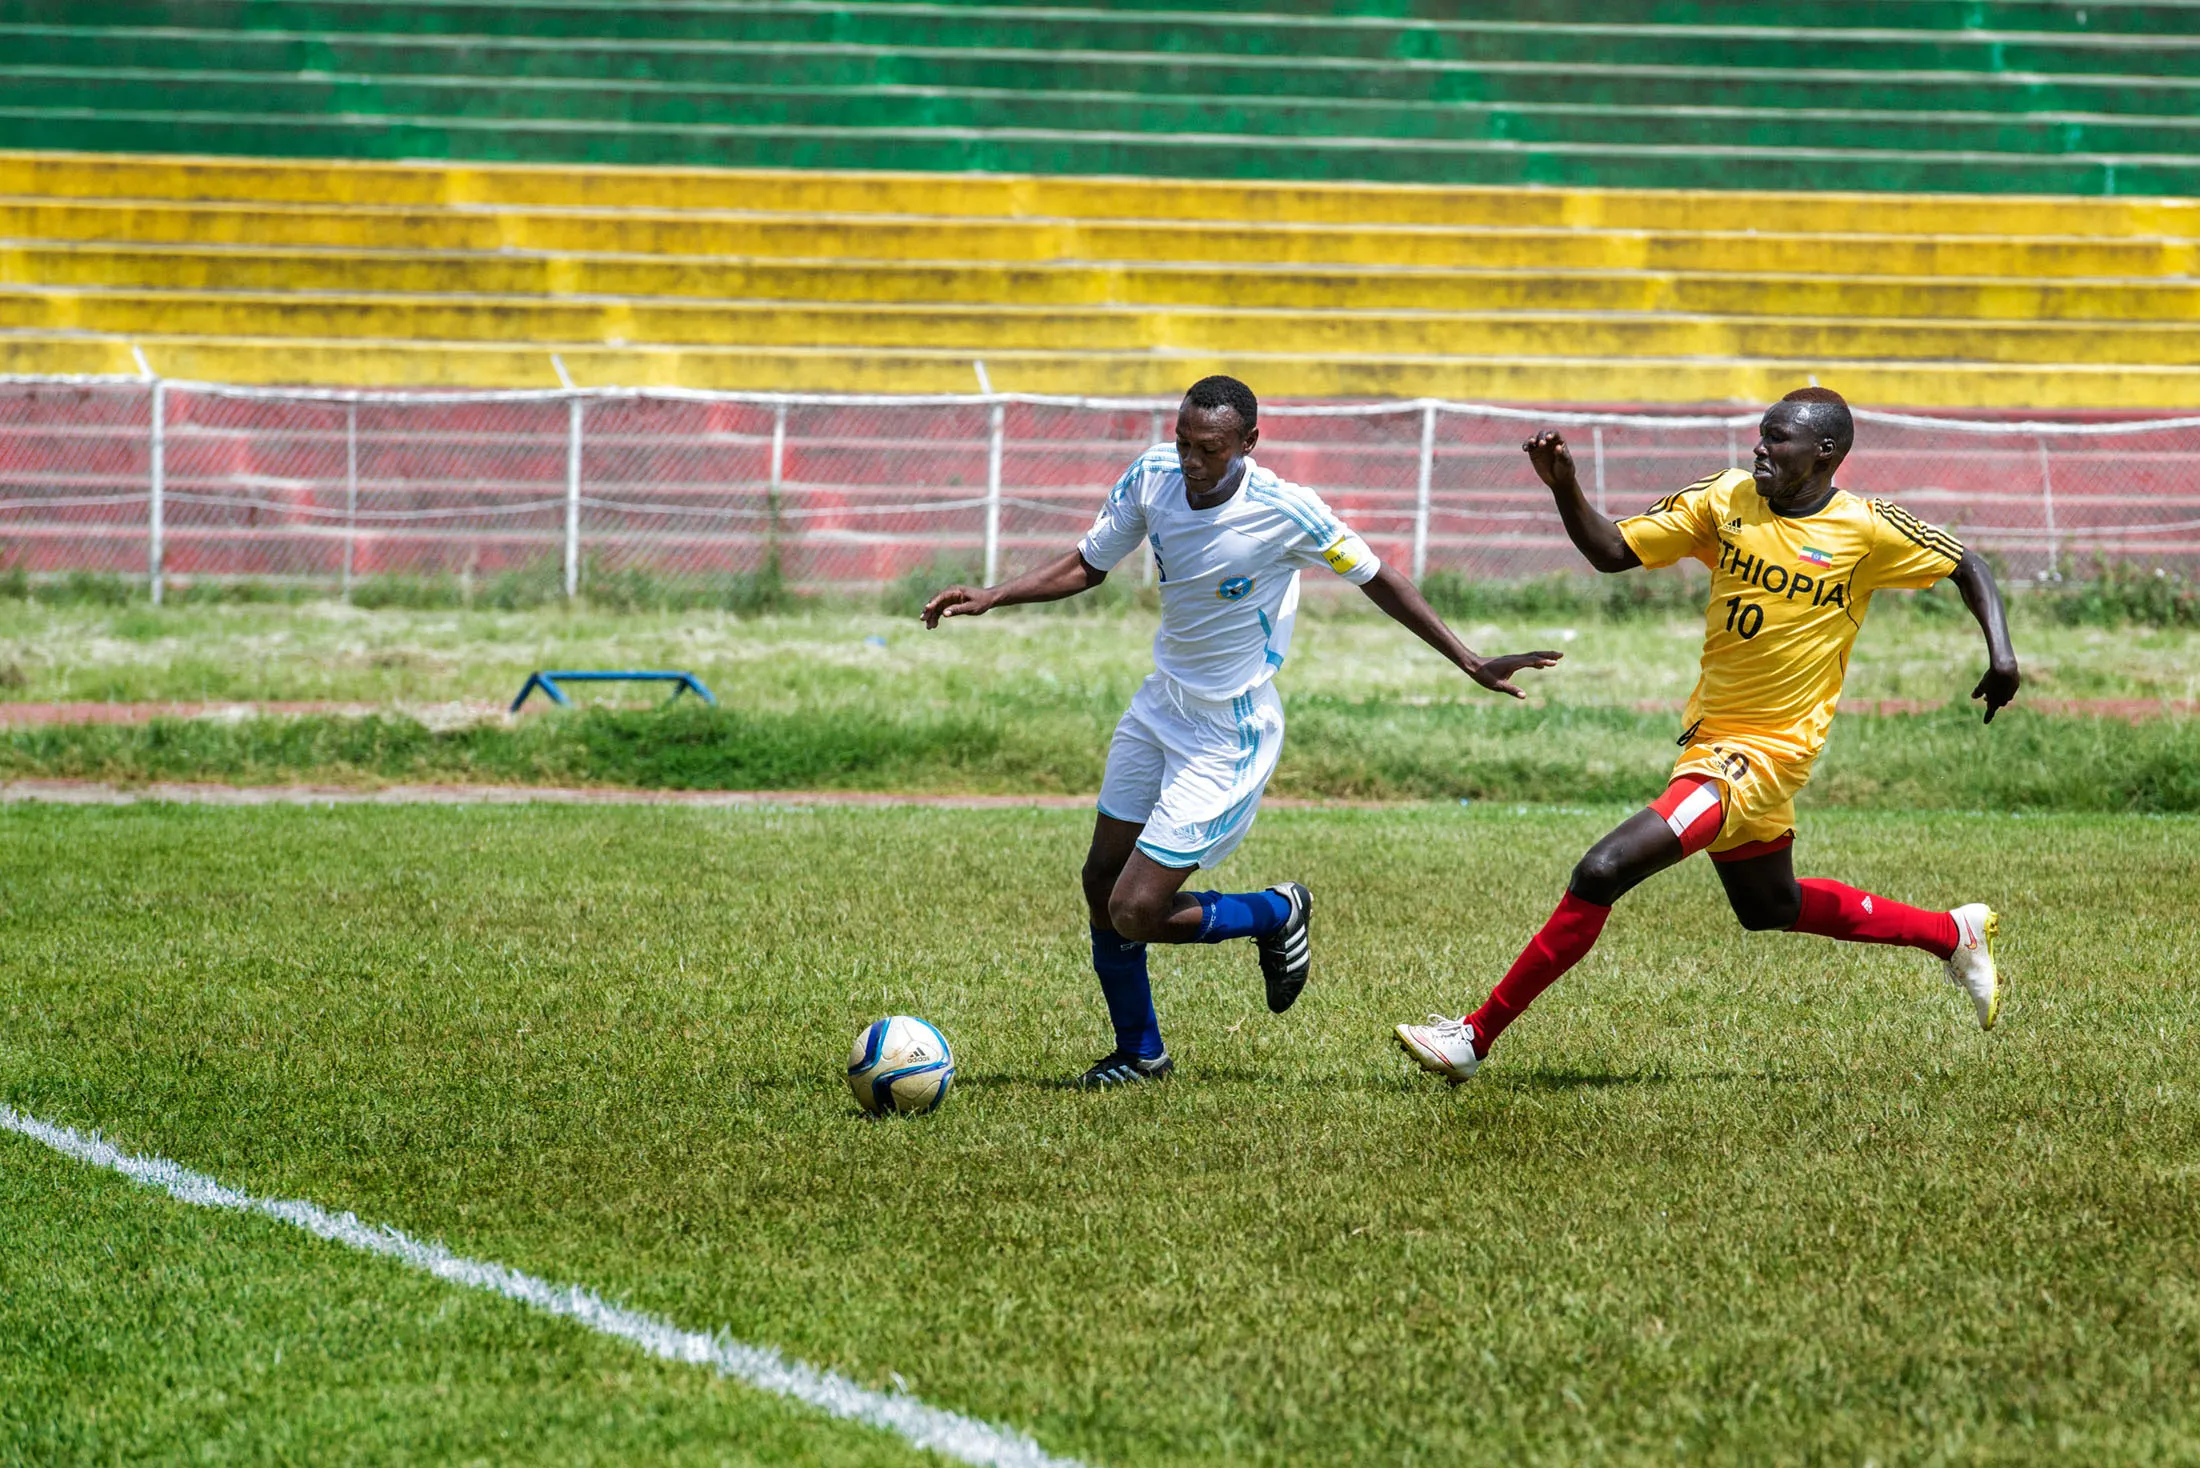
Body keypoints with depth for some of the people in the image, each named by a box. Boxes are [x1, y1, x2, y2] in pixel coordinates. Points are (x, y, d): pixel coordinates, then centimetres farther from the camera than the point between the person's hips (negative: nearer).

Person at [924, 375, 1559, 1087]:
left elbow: (1376, 578, -10)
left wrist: (1472, 663, -8)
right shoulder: (1152, 476, -9)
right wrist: (991, 597, -7)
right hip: (1161, 703, 6)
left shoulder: (1284, 511, -23)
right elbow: (1086, 566, 6)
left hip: (1227, 735, -6)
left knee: (1136, 914, -11)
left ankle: (1277, 914, 17)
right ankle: (1138, 1054, 31)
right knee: (1102, 882, 11)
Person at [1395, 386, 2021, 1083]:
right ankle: (1955, 934, 45)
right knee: (1770, 908, 26)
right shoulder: (1725, 500, 1)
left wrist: (2000, 651, -11)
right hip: (1709, 733, 7)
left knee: (1603, 872, -18)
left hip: (1765, 752, -7)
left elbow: (1968, 567, 3)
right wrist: (1564, 489, -15)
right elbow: (1612, 552, 2)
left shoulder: (1868, 530, -10)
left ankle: (1476, 1036, -11)